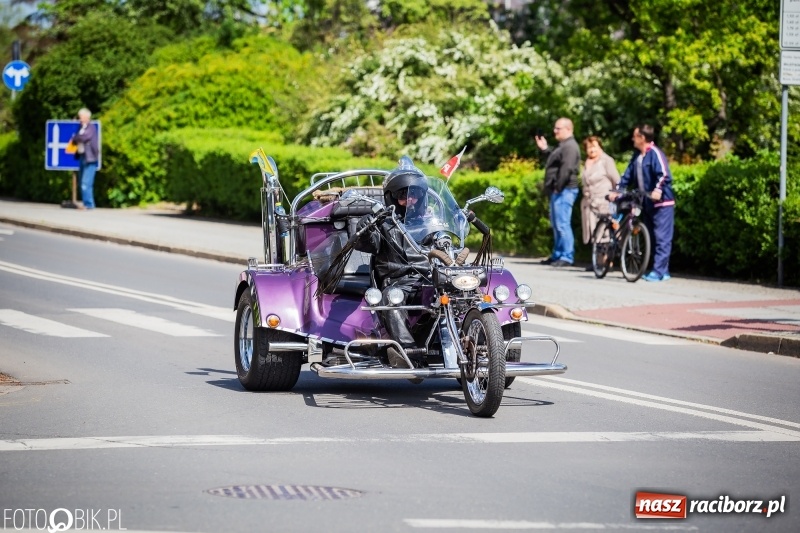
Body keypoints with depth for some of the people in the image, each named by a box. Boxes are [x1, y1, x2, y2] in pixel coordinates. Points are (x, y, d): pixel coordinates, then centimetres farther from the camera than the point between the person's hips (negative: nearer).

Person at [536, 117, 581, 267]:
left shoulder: (570, 147, -15)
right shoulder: (562, 146, 19)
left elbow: (566, 169, -24)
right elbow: (555, 159, 31)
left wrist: (558, 187, -22)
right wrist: (545, 149, 25)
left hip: (564, 191, -11)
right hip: (558, 191, 11)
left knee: (562, 224, -12)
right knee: (556, 224, 15)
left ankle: (567, 257, -12)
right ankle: (557, 255, 22)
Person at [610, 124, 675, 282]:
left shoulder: (655, 153, -13)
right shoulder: (637, 155, 13)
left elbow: (664, 174, -24)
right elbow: (628, 175, 16)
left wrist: (658, 189, -39)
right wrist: (617, 190, 7)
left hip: (661, 202, -9)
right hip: (647, 203, 9)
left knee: (661, 237, -8)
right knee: (651, 237, 12)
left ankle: (659, 271, -11)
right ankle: (662, 270, 18)